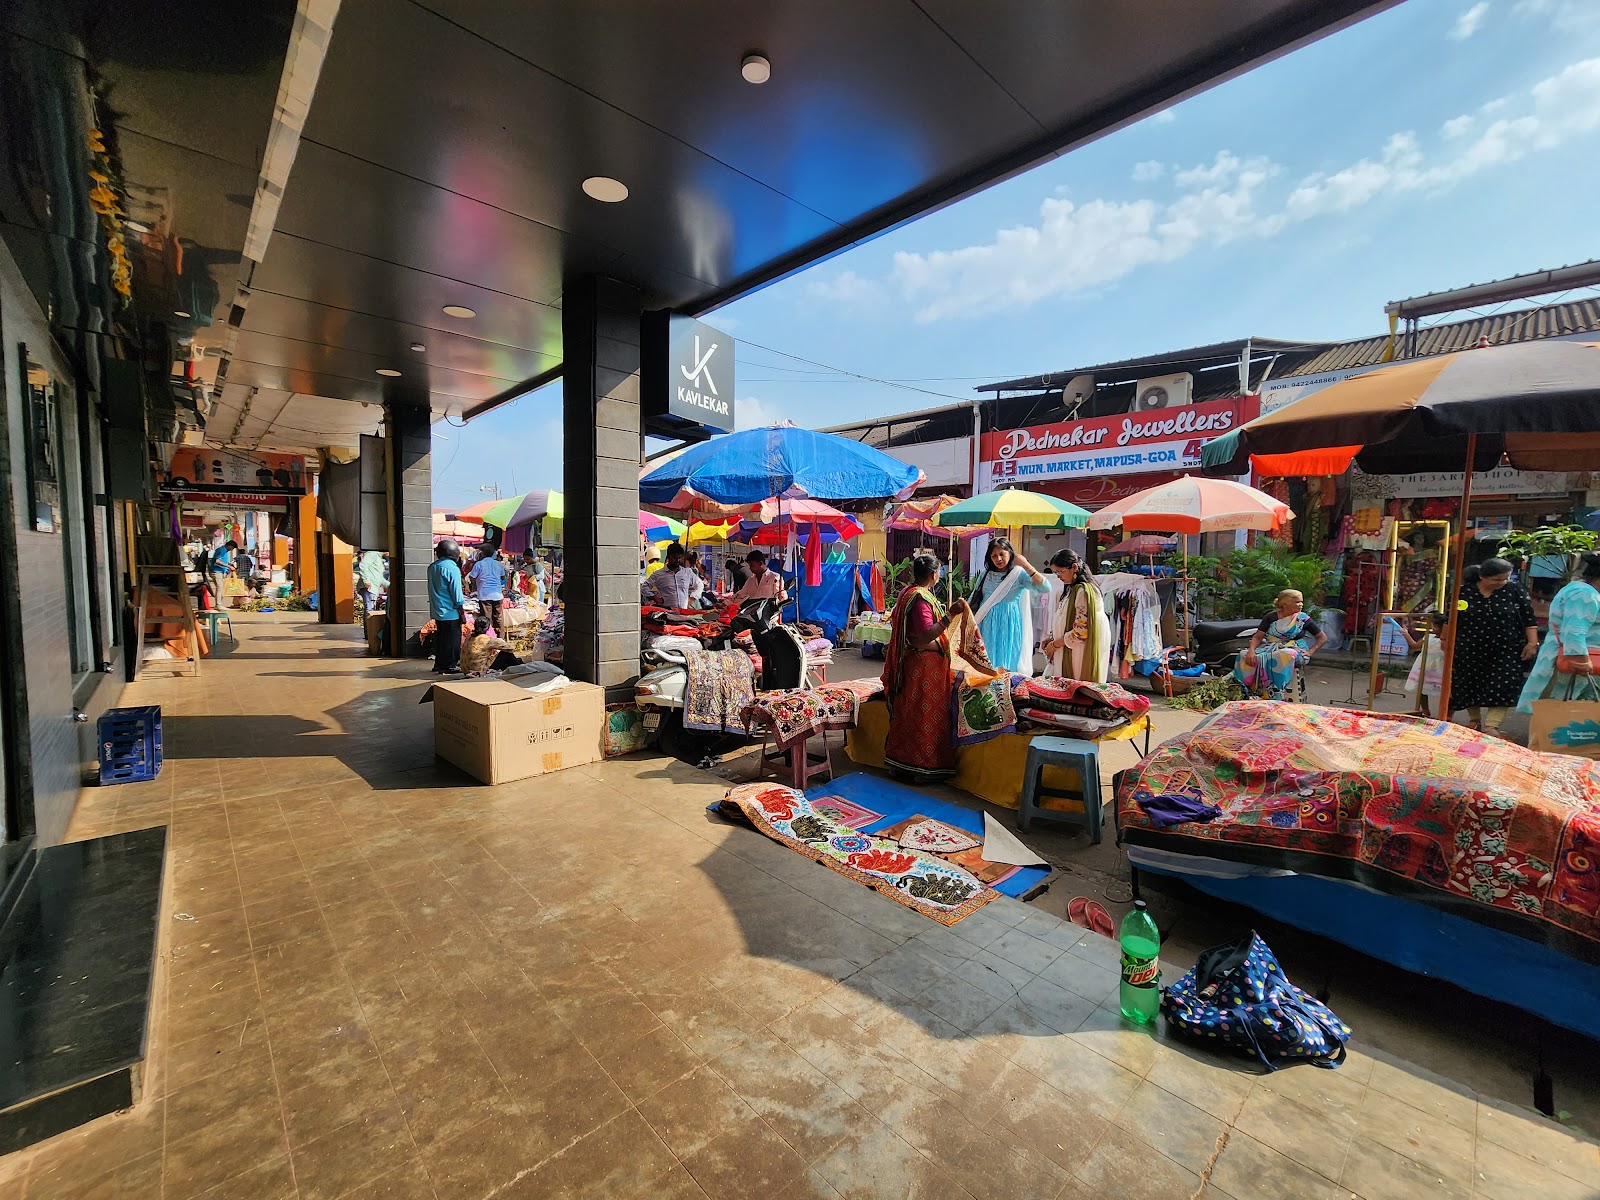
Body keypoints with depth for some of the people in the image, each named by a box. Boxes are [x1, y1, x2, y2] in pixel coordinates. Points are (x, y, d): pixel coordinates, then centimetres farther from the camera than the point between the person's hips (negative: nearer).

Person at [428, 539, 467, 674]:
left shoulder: (432, 567, 7)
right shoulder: (452, 568, -16)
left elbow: (433, 589, 16)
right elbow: (457, 594, -16)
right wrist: (462, 612, -8)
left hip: (436, 611, 8)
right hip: (450, 612, -8)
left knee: (440, 638, 16)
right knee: (452, 640, 1)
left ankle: (439, 664, 23)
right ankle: (450, 666, 5)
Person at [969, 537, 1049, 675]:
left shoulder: (1019, 573, -3)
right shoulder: (985, 575, 10)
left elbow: (1045, 588, -16)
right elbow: (974, 600, 16)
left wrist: (1027, 566, -21)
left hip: (1009, 624, -4)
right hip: (988, 624, 4)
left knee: (1007, 662, 0)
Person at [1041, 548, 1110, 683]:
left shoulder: (1084, 591, -17)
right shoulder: (1070, 590, 11)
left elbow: (1082, 631, -20)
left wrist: (1055, 644, -11)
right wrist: (1052, 638, 6)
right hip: (1068, 653, 9)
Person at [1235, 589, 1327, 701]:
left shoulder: (1303, 618, 5)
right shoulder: (1271, 617, 7)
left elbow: (1323, 638, 10)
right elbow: (1257, 637, 2)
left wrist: (1310, 652, -5)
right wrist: (1251, 651, -17)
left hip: (1294, 651, -2)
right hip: (1270, 648, 2)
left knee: (1283, 656, -41)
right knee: (1244, 656, -28)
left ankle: (1277, 696, -38)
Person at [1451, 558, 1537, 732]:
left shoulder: (1515, 591, -2)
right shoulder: (1463, 592, -5)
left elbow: (1529, 619, 2)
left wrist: (1532, 643, -4)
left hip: (1506, 651, 0)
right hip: (1471, 651, 0)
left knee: (1501, 689, -6)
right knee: (1470, 687, 10)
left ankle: (1491, 727, -2)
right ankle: (1473, 721, 27)